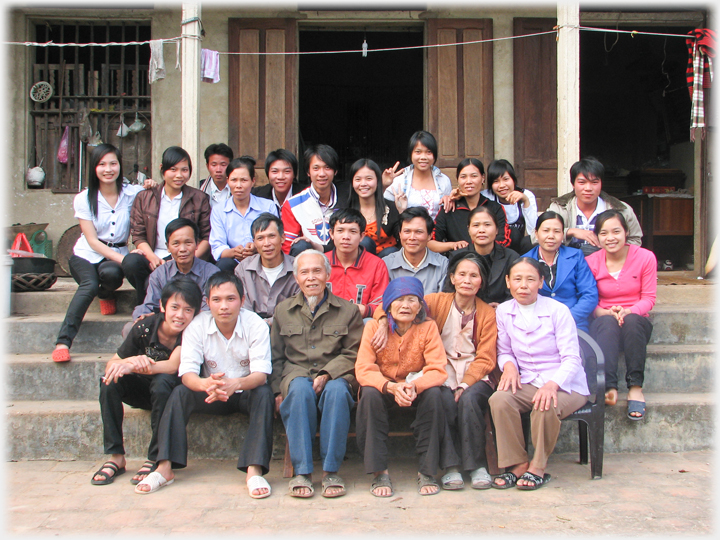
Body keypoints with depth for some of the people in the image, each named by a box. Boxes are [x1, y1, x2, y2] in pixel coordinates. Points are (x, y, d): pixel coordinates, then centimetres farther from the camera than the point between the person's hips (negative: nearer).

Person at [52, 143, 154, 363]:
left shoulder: (133, 193, 1)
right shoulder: (84, 199, -2)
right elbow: (92, 241, -7)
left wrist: (153, 190, -11)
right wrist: (123, 259, -22)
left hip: (117, 255, 1)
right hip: (86, 255, -1)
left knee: (111, 273, -35)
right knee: (90, 285, -33)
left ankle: (105, 294, 2)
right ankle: (63, 341, -35)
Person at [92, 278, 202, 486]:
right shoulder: (144, 327, -16)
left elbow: (173, 366, -36)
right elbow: (111, 365, -15)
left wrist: (132, 366, -46)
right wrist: (132, 360, -37)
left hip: (173, 392, -3)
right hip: (144, 391, 3)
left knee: (163, 381, -35)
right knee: (109, 381, -23)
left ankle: (155, 459, -23)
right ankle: (116, 457, -15)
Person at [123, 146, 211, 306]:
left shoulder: (199, 199, 10)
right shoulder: (145, 198, 13)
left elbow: (207, 237, 5)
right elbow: (138, 235, 7)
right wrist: (152, 257, -12)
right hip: (153, 256, 3)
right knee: (131, 261, -31)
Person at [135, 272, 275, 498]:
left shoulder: (256, 325, -17)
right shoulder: (197, 326, -13)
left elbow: (261, 373, -26)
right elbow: (187, 373, -21)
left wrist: (236, 384, -49)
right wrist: (206, 384, -47)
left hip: (245, 392, -1)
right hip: (212, 395, 2)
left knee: (264, 393, -32)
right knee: (179, 392, -24)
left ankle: (254, 470, -36)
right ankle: (164, 468, -23)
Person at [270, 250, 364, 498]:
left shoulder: (348, 311, 11)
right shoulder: (283, 310, 16)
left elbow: (353, 354, 3)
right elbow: (276, 356, 16)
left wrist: (327, 374, -13)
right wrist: (278, 391, 1)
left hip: (335, 374, -1)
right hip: (297, 373, 1)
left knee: (337, 390, -36)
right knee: (300, 389, -35)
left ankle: (330, 471, -27)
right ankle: (301, 471, -30)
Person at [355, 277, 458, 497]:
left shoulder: (428, 327, -8)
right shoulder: (374, 326, -9)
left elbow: (438, 371, -16)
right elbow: (363, 370, -18)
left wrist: (415, 386, -38)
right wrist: (391, 387, -38)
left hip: (417, 389, 0)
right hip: (383, 388, 0)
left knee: (434, 394, -30)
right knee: (370, 394, -32)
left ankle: (427, 471, -19)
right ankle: (379, 472, -24)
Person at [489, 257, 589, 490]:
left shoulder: (558, 311, -9)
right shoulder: (503, 312, 3)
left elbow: (571, 359, -12)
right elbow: (504, 351, 12)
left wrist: (552, 384, -31)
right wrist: (509, 365, -14)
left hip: (565, 385, -3)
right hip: (527, 383, 4)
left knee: (546, 407, -36)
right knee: (498, 400, -28)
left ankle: (538, 467, -11)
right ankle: (517, 464, -12)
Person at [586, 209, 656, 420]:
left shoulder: (645, 257, -2)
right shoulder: (591, 262, -1)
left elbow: (649, 298, -1)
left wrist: (628, 311, -22)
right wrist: (608, 313, -21)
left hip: (637, 322, 0)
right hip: (604, 325, 0)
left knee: (631, 320, -36)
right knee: (607, 322, -37)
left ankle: (635, 387, -33)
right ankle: (609, 387, -50)